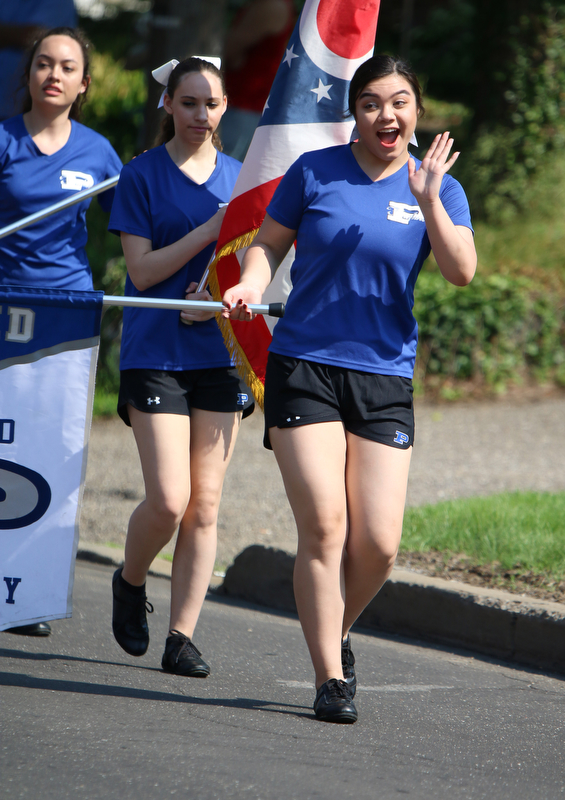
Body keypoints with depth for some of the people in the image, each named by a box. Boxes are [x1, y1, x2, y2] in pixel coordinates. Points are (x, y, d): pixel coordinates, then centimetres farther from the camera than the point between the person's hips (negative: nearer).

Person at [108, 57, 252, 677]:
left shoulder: (239, 177, 10)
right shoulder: (142, 175, 0)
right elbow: (142, 271, -7)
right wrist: (210, 230, -17)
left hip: (220, 352, 3)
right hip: (155, 353, -3)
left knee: (205, 505, 0)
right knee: (168, 501, -11)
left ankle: (182, 637, 6)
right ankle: (130, 583, 19)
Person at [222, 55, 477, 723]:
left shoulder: (439, 188, 5)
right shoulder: (314, 172, 3)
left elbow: (461, 273, -8)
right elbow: (268, 243, 10)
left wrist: (428, 200, -20)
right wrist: (250, 283, -11)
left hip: (385, 375, 2)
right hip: (303, 366, -2)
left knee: (378, 542, -5)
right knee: (323, 525, -12)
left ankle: (335, 635, 24)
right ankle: (329, 678, -2)